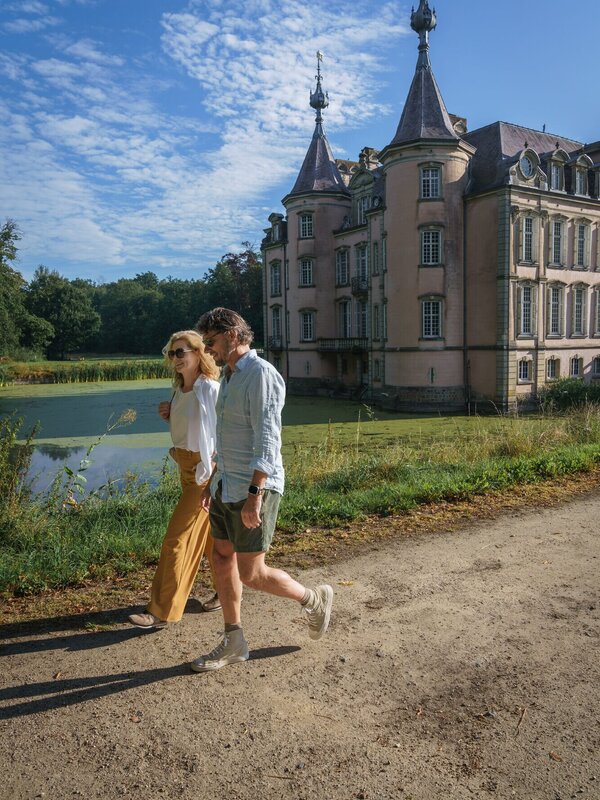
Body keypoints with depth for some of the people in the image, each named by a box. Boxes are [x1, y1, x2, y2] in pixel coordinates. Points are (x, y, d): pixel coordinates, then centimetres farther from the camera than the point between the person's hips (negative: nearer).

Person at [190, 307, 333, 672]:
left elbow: (267, 439, -22)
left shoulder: (261, 374, -15)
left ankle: (314, 599, 23)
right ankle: (233, 642, 27)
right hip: (227, 487, 9)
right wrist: (214, 481, 22)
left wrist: (254, 494, -26)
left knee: (251, 574, -1)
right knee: (222, 561, 13)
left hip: (253, 490, -9)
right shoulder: (230, 376, 14)